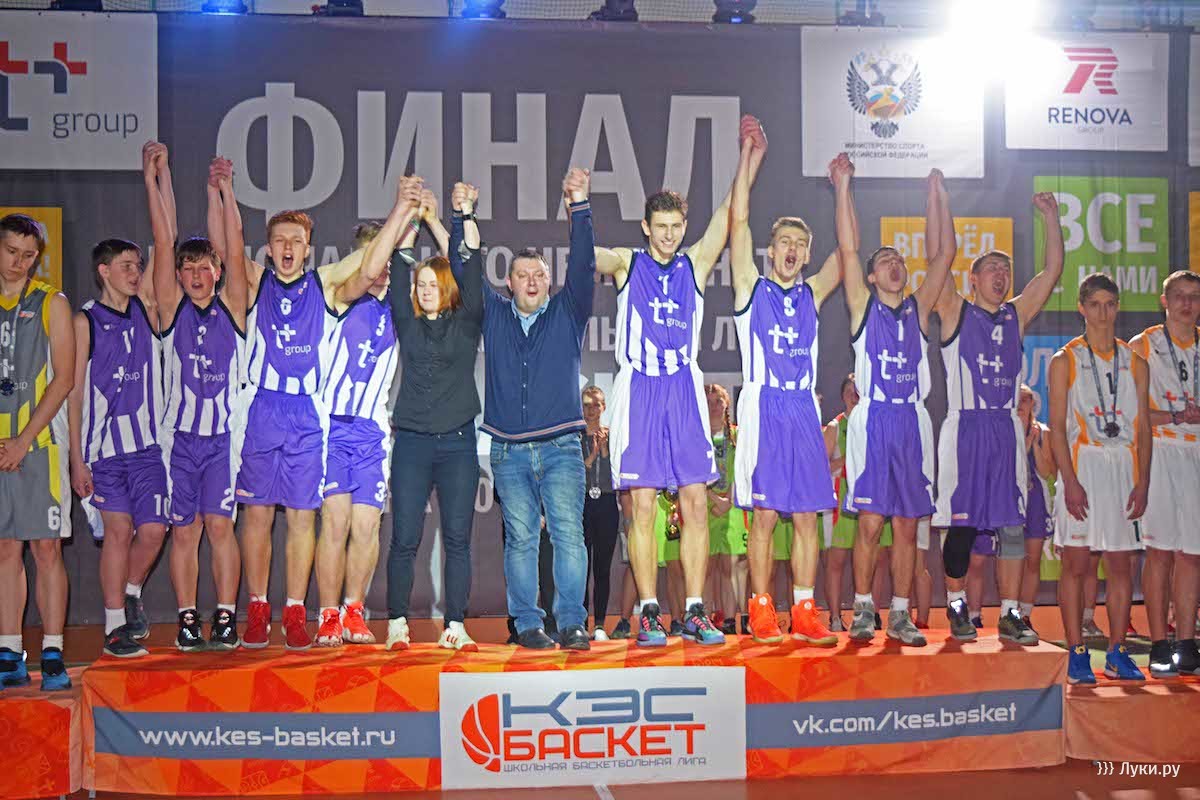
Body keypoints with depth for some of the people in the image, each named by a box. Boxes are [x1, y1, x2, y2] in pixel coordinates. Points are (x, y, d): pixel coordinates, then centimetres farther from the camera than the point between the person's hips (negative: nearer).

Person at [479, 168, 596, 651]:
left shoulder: (568, 312, 10)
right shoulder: (494, 315, 14)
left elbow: (583, 266, -1)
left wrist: (579, 208, -10)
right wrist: (464, 222, 0)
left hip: (560, 446, -1)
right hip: (508, 450, 1)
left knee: (568, 532, -9)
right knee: (520, 537, 1)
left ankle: (572, 623, -6)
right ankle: (527, 624, 7)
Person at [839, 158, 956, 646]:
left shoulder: (918, 309, 13)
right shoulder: (864, 308, 5)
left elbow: (943, 254, 10)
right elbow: (848, 249, -2)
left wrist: (937, 195, 8)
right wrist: (843, 187, -4)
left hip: (913, 422, 3)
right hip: (873, 419, -3)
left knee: (907, 525, 5)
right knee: (870, 523, -4)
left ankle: (900, 615, 12)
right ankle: (863, 609, 8)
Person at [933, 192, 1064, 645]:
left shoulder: (1016, 315, 16)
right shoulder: (956, 312, 4)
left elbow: (1052, 270, 13)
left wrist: (1050, 216, 9)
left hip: (1007, 429, 4)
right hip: (965, 427, -4)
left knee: (1012, 525, 3)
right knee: (962, 523, -2)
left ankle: (1010, 615, 8)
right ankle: (956, 607, 12)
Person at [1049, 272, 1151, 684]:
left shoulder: (1135, 363, 11)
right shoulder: (1066, 361, 2)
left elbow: (1143, 428, 9)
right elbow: (1057, 427, -4)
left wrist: (1142, 481, -1)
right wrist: (1070, 482, -13)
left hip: (1125, 468, 3)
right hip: (1082, 465, -3)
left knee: (1121, 564, 5)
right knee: (1075, 564, -3)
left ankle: (1117, 653, 13)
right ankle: (1077, 654, 4)